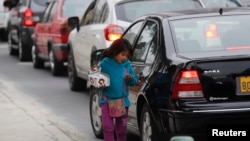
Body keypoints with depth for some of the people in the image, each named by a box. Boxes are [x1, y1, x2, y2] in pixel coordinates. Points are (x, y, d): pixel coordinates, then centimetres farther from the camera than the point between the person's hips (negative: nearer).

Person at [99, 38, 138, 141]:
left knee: (121, 129, 12)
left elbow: (134, 81, 7)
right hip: (107, 100, -3)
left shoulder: (127, 64, 0)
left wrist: (130, 79, -14)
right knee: (108, 127, -11)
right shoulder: (104, 64, -9)